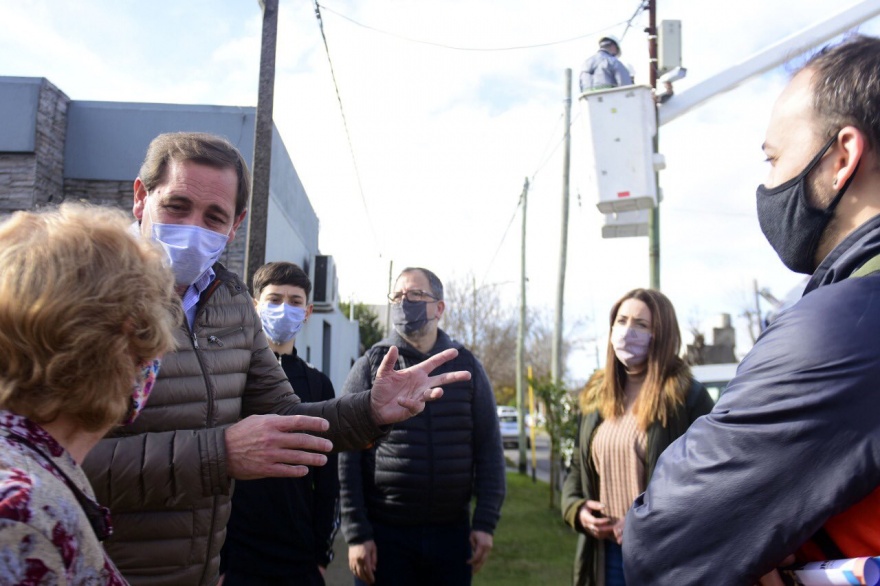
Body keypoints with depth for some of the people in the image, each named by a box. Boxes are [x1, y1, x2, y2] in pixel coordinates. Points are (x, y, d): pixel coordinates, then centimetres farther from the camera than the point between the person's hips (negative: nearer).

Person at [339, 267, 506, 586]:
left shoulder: (466, 366, 5)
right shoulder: (371, 366, 1)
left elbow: (489, 448, 4)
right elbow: (348, 455, -3)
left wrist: (485, 523, -4)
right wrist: (356, 533, -8)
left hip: (451, 534, 2)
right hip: (385, 534, -1)